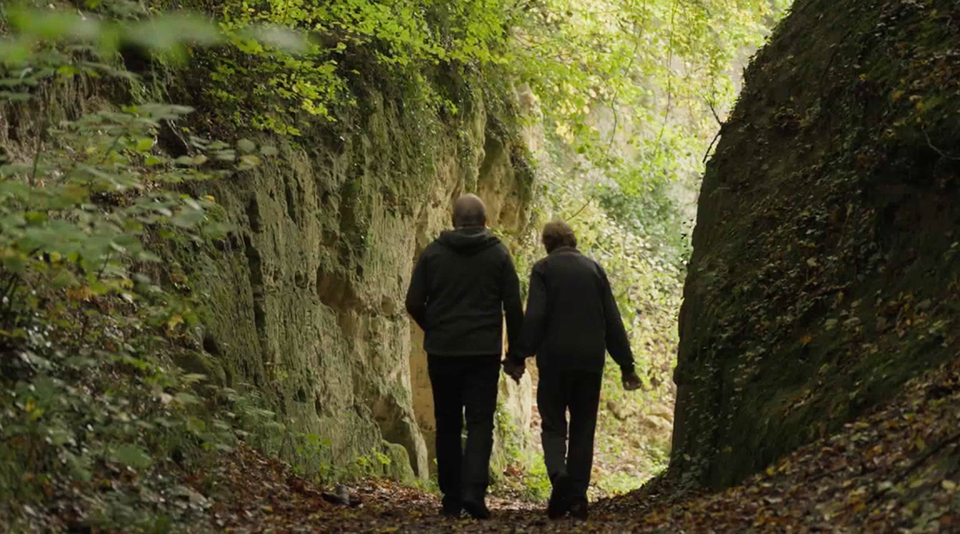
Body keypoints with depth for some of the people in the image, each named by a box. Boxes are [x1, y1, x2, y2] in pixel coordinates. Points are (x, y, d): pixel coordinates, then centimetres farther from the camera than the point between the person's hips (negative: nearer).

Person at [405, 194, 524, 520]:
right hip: (484, 353, -1)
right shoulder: (498, 255, 0)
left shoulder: (433, 253, 1)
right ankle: (473, 491, -17)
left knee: (448, 426, 10)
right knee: (480, 424, 0)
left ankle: (451, 499, 11)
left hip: (442, 352, 1)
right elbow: (514, 308, -2)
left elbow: (414, 303, 0)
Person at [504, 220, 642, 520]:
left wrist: (519, 356, -9)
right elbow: (613, 321, 9)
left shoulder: (544, 269, 0)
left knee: (553, 424, 6)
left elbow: (534, 317, -12)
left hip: (555, 360, -3)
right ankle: (578, 496, 6)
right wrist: (626, 364, 11)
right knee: (583, 428, 9)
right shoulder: (594, 268, 11)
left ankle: (558, 475, -21)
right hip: (591, 360, 3)